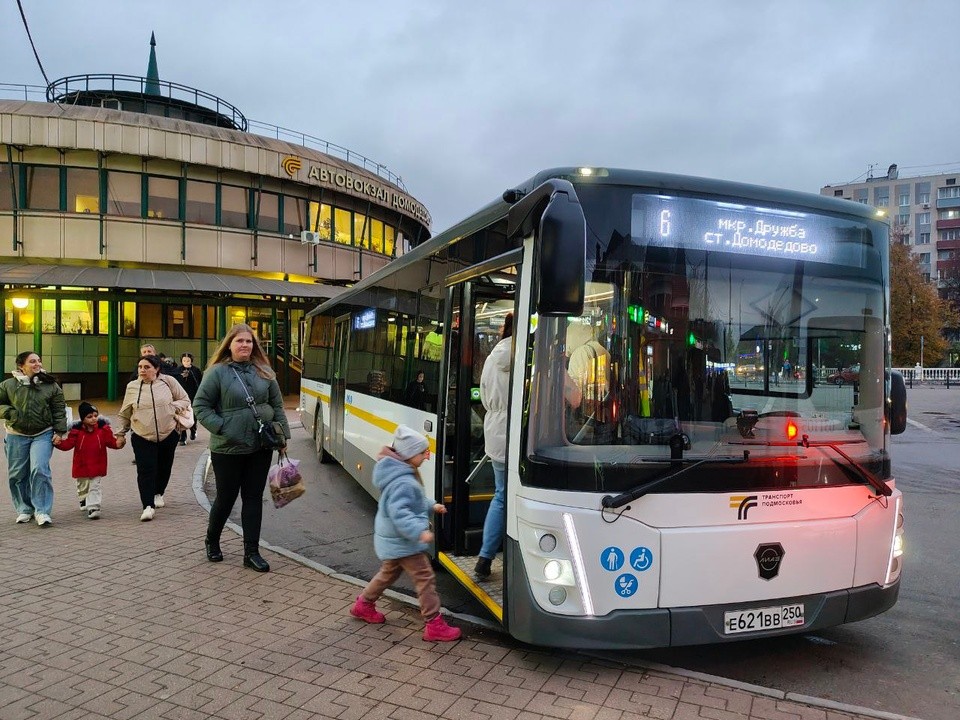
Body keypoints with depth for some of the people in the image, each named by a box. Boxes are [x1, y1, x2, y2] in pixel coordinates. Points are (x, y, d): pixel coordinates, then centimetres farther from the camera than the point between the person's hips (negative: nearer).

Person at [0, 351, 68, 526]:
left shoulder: (51, 385, 3)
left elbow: (59, 410, 5)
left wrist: (59, 431, -2)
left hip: (43, 435, -2)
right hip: (16, 436, 2)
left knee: (40, 470, -14)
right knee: (17, 474, 8)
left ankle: (42, 511, -7)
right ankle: (24, 509, 24)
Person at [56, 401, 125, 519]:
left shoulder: (103, 428, -7)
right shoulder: (76, 430, -10)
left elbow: (111, 441, -5)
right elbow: (67, 444, -9)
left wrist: (118, 442, -24)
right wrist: (59, 442, -27)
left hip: (98, 465, -1)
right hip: (82, 465, 2)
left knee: (95, 487, -4)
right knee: (83, 487, 23)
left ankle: (93, 507, -3)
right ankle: (84, 500, 49)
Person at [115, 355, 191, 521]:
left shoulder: (168, 381, -3)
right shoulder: (132, 387, 2)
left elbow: (185, 400, 6)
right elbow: (125, 414, 14)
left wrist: (174, 407, -14)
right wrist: (121, 433, 16)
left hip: (168, 434, 0)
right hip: (142, 437, 0)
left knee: (164, 467, 13)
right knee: (145, 470, -10)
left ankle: (158, 494, 38)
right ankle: (148, 506, -7)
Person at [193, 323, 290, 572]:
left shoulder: (264, 372, 4)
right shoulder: (217, 372, -7)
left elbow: (277, 405, 10)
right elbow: (200, 406, -5)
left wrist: (283, 434, 4)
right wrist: (221, 428, -16)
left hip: (261, 447, 3)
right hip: (228, 449, -3)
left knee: (254, 498, 7)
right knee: (226, 497, 10)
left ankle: (251, 552, 15)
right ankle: (212, 540, 37)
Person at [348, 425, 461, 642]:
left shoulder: (405, 474, 6)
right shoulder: (403, 482, -28)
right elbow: (399, 513, -35)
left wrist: (432, 505, 13)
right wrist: (420, 531, -40)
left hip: (392, 540, 11)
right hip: (403, 542, -11)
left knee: (388, 573, 28)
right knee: (425, 578, -4)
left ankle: (363, 604, 43)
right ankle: (434, 625, 2)